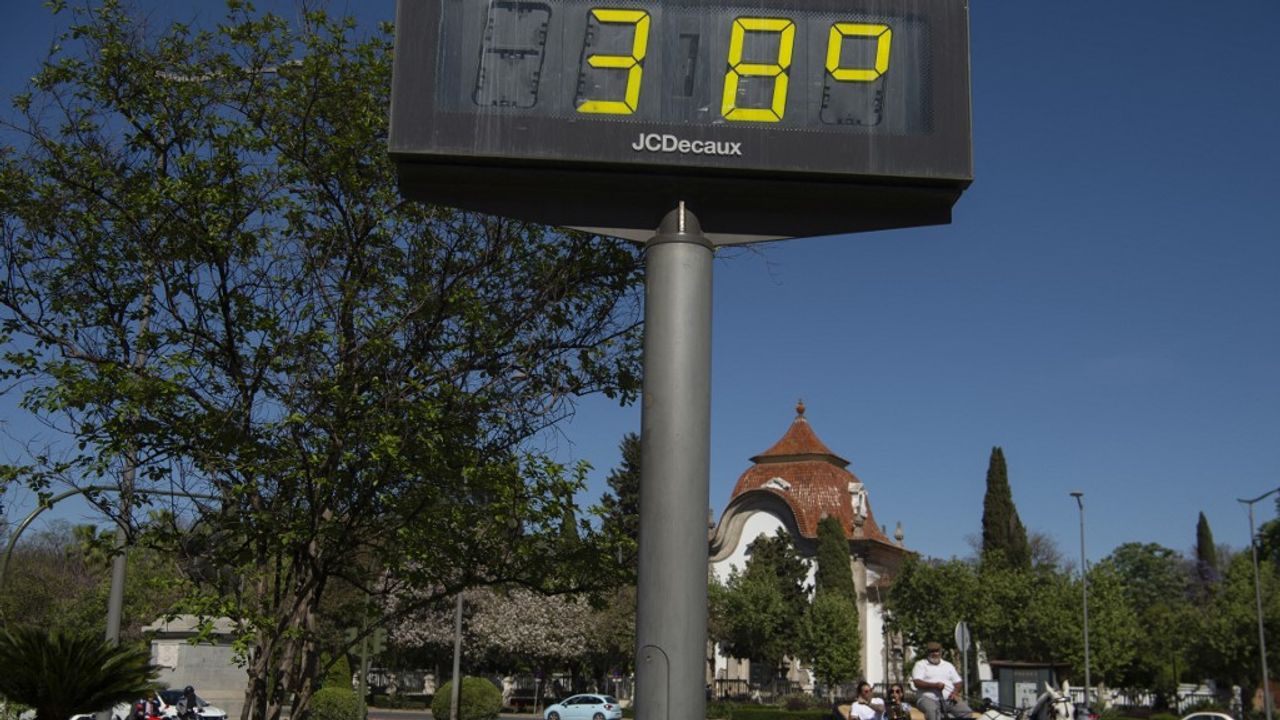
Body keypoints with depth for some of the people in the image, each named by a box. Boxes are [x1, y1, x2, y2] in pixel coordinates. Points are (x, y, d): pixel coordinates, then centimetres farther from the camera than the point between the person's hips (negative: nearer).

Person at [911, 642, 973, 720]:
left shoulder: (948, 665, 25)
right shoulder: (920, 664, 11)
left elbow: (959, 682, 20)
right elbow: (917, 682, -3)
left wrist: (955, 693, -3)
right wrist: (935, 685, -17)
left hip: (949, 699, 4)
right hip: (929, 698, -4)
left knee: (967, 712, -21)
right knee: (932, 711, -38)